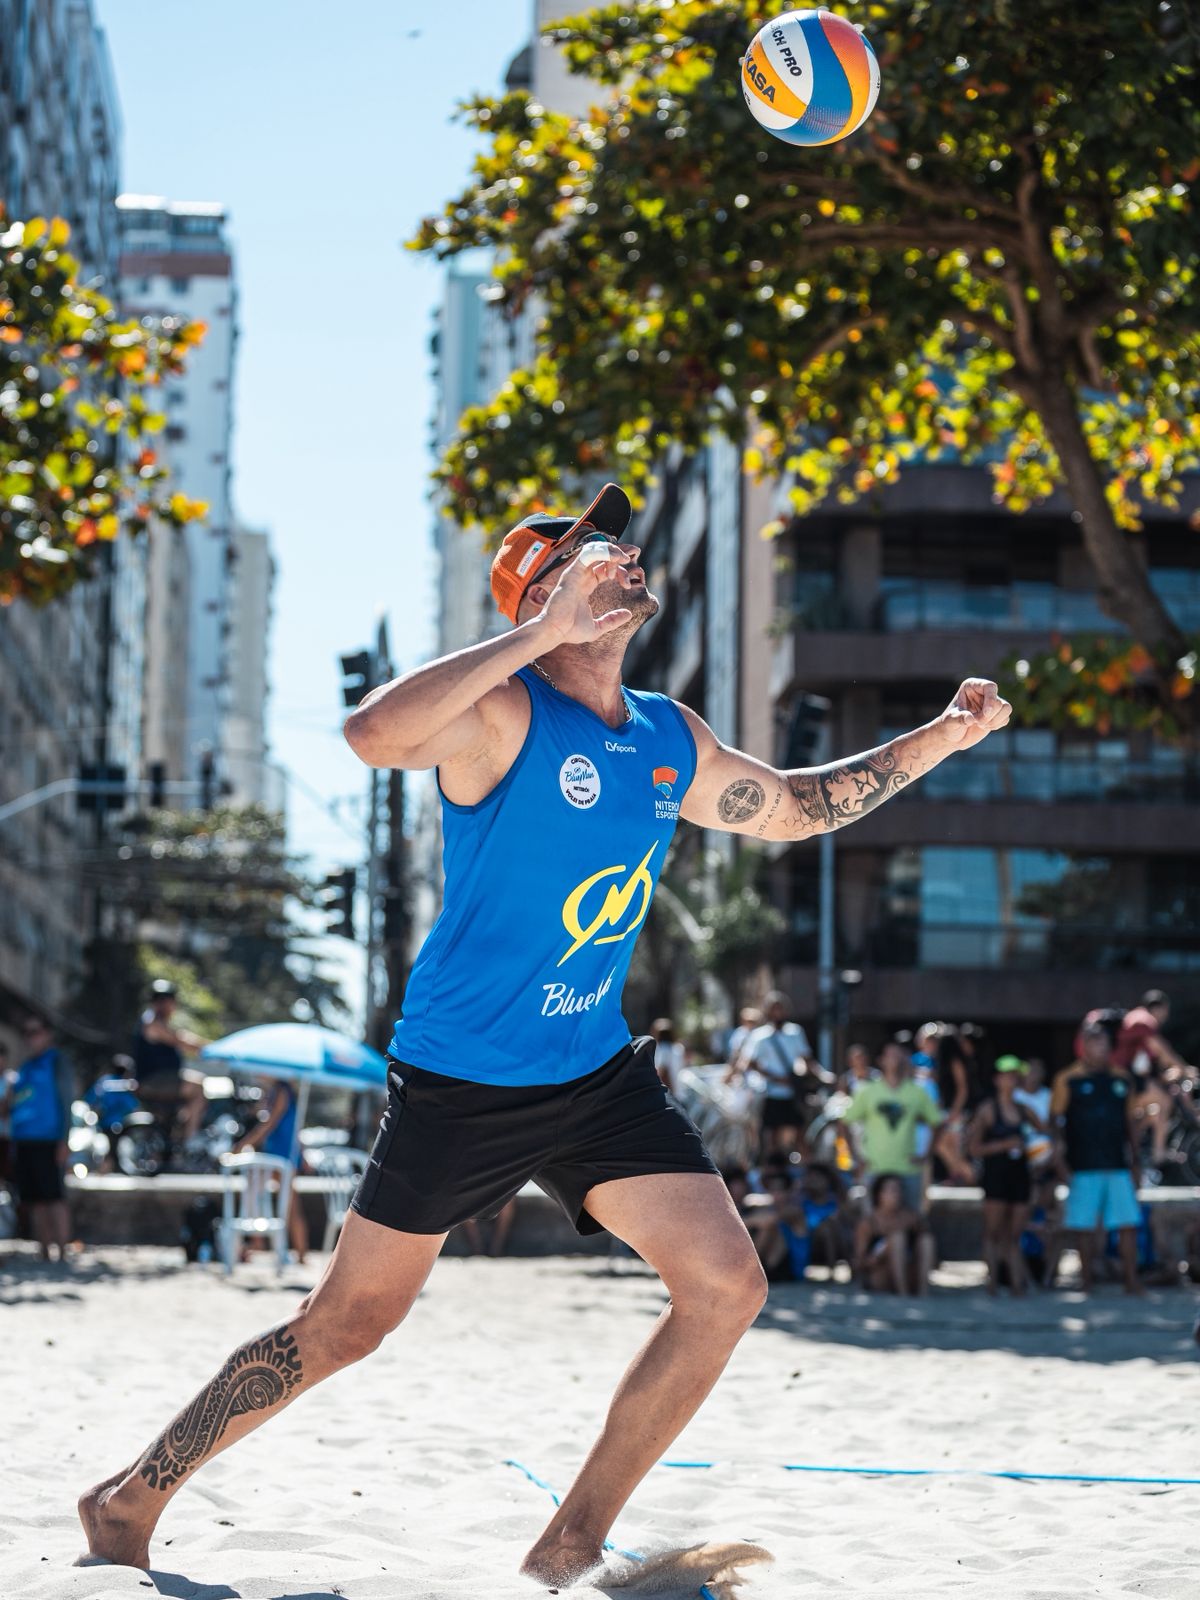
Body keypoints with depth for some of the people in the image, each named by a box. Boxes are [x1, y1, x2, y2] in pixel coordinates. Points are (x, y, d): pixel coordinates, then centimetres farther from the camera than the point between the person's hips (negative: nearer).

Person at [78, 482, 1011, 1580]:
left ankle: (571, 1550, 5)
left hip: (598, 1074, 7)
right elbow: (373, 735, -37)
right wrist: (541, 632, -34)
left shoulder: (671, 740, 7)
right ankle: (129, 1501, 20)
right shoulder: (503, 710, -16)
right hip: (460, 1077, -6)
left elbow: (794, 807, 24)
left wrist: (941, 738, 17)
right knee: (350, 1323, 1)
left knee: (726, 1287, -6)